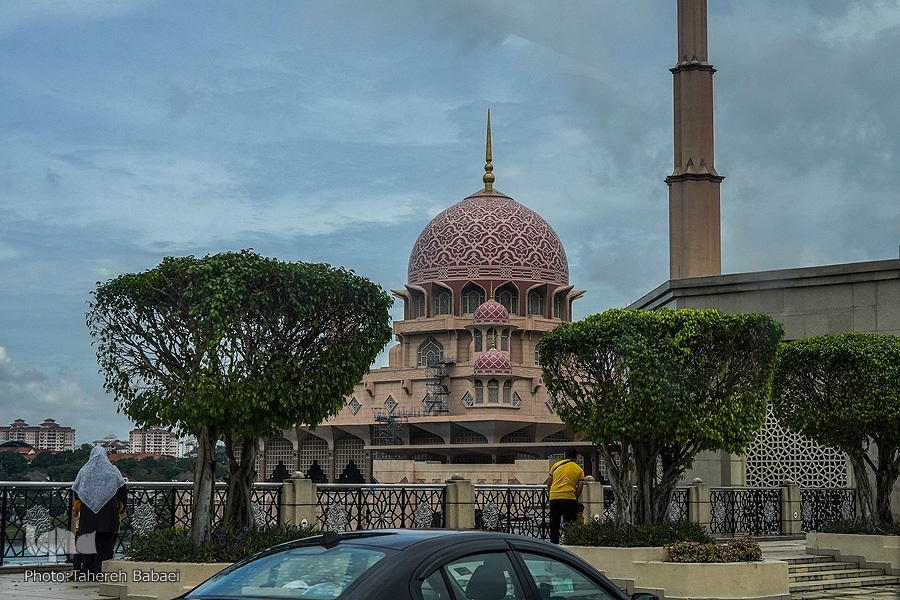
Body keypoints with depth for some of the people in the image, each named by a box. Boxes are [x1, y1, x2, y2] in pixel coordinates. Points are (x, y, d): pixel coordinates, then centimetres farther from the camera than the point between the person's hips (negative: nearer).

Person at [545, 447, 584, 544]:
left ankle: (554, 542, 12)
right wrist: (575, 499, 8)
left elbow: (549, 483, 15)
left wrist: (549, 493, 26)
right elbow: (579, 487, 0)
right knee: (568, 522, 2)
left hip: (554, 497, 2)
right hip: (569, 497, -2)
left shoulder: (556, 465, 13)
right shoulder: (579, 469, 9)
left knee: (554, 523, 10)